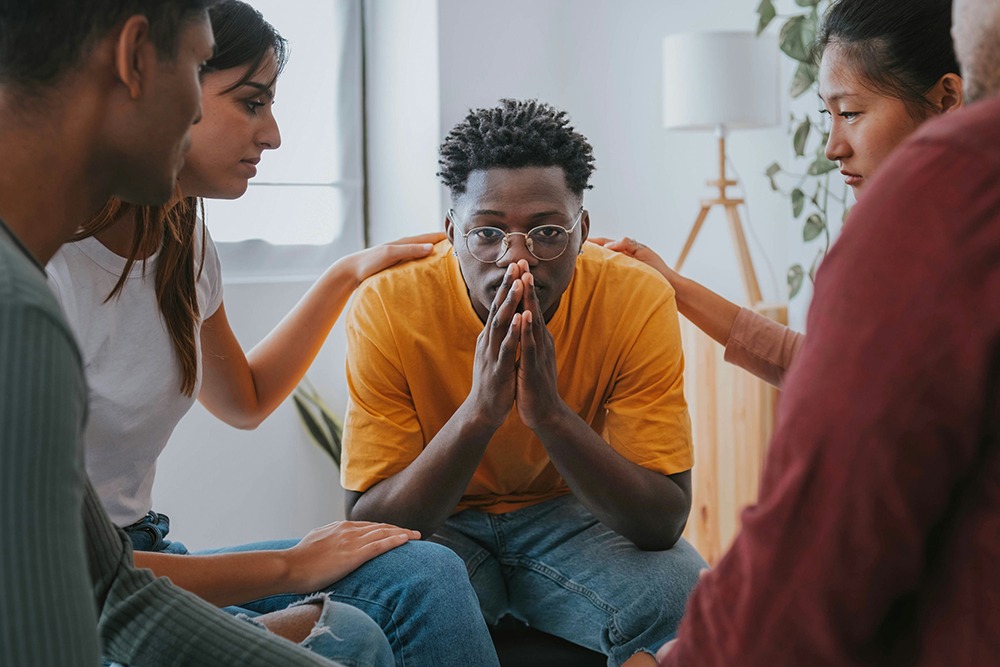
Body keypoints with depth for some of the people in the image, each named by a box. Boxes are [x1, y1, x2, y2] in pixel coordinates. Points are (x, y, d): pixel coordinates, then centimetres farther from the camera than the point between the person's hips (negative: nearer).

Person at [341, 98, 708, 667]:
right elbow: (368, 523, -23)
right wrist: (480, 410, -38)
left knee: (680, 588, -29)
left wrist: (551, 413, -37)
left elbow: (665, 522, -22)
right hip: (440, 527, -1)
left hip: (571, 515, 1)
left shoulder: (638, 300, -20)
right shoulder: (389, 305, -22)